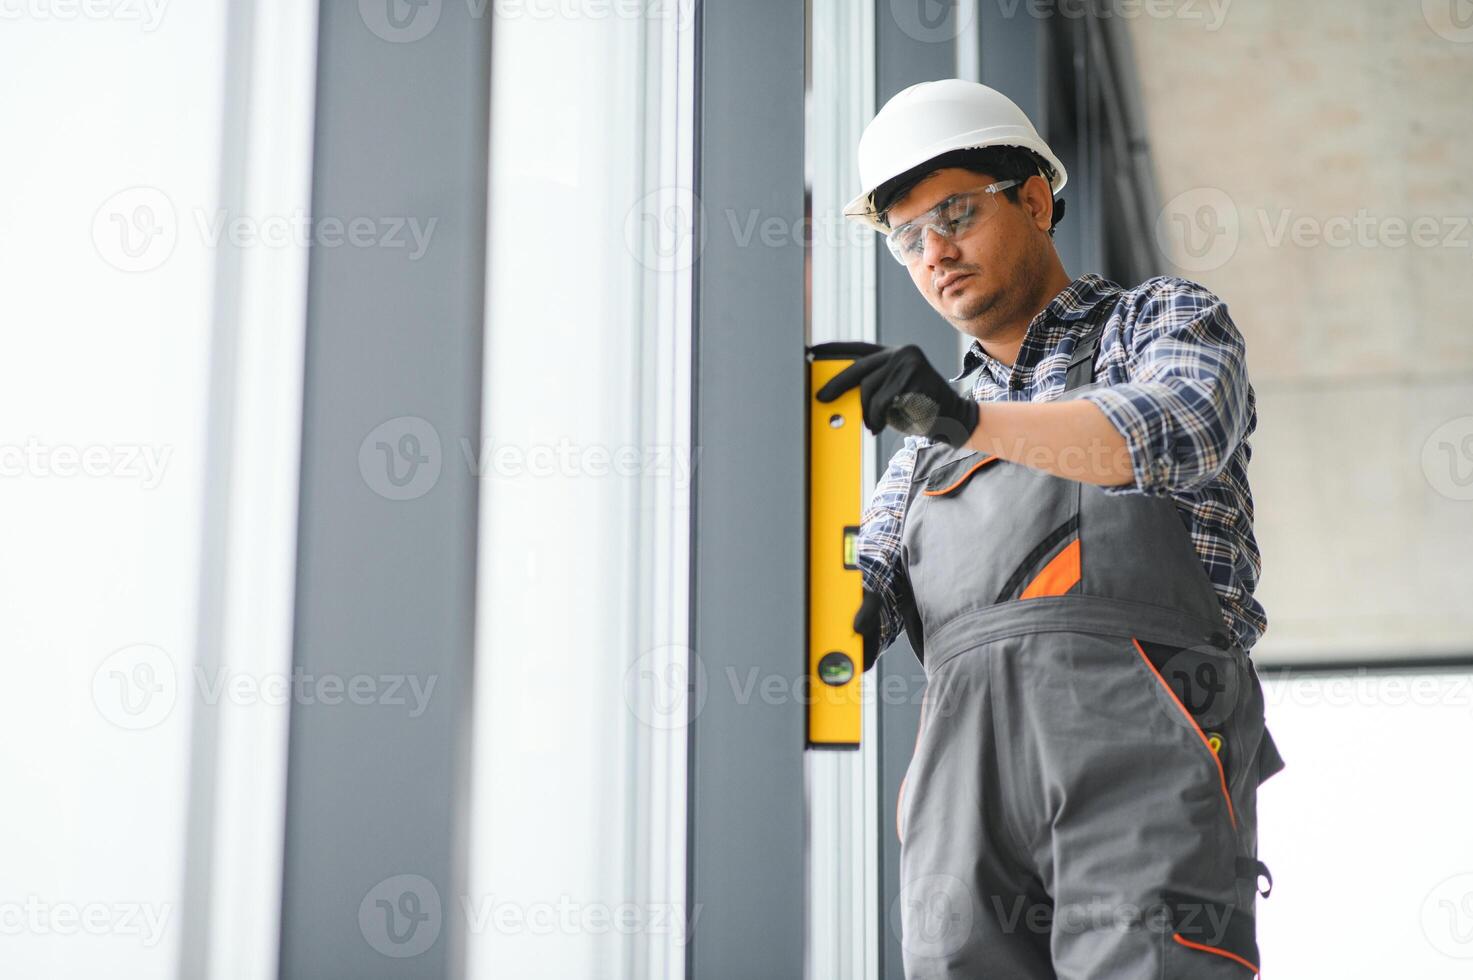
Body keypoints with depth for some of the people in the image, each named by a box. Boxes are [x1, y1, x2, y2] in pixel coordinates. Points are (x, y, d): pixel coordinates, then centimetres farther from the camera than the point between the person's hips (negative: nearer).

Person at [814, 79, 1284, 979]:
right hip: (967, 760, 5)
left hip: (1137, 720, -4)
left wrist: (967, 419, -22)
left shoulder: (1168, 320, 17)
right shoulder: (936, 436, 32)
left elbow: (1178, 432, -6)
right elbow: (871, 582, 19)